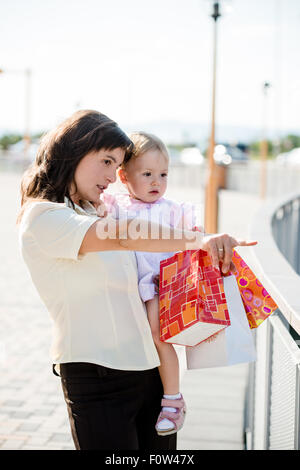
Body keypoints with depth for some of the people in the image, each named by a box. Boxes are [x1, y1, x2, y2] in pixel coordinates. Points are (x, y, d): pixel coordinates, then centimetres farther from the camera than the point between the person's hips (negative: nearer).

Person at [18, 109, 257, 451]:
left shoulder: (101, 213, 16)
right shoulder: (41, 217, -9)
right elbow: (122, 235, -25)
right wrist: (199, 241, -32)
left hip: (151, 368, 7)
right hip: (97, 378, -7)